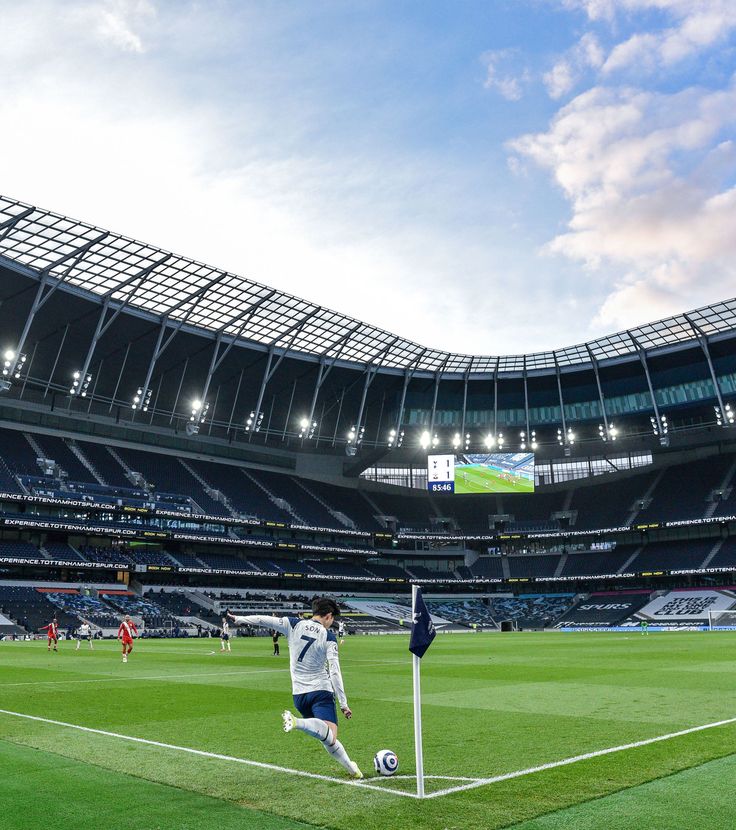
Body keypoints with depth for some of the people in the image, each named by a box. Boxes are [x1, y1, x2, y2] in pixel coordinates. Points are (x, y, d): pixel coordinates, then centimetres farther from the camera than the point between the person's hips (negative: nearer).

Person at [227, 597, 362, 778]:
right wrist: (343, 703, -6)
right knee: (329, 738, -22)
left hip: (299, 694, 5)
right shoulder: (329, 637, -4)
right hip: (321, 691, -5)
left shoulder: (294, 625, 3)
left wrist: (239, 619, 16)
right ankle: (298, 722, -41)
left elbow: (264, 620, 2)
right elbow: (335, 672, -9)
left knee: (328, 739, 16)